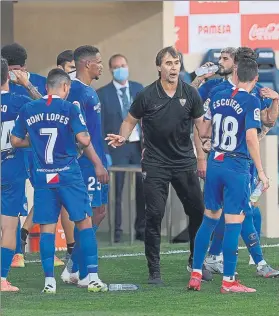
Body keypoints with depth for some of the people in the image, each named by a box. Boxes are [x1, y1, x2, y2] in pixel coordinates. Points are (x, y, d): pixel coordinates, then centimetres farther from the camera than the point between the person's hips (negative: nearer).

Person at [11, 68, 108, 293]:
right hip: (68, 175, -3)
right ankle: (93, 277, 1)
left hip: (43, 177, 3)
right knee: (85, 222, 5)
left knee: (47, 228, 6)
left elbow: (16, 141, 10)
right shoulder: (69, 108, -6)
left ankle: (49, 281, 2)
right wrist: (84, 134, 10)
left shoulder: (27, 110, 5)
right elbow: (84, 140, -12)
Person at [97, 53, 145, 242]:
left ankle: (142, 229, 13)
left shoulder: (139, 89, 9)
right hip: (117, 147, -3)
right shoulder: (103, 94, -1)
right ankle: (117, 230, 6)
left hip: (139, 146, 3)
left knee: (143, 189, 4)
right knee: (116, 190, 0)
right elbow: (99, 125, -2)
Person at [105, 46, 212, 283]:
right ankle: (154, 271, 1)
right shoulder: (146, 96, -6)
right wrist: (123, 137, -13)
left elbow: (200, 125, 8)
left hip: (184, 162, 3)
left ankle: (196, 262, 23)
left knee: (198, 211, 3)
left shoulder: (190, 94, 0)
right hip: (155, 163, -2)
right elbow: (131, 120, 6)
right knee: (155, 215, -7)